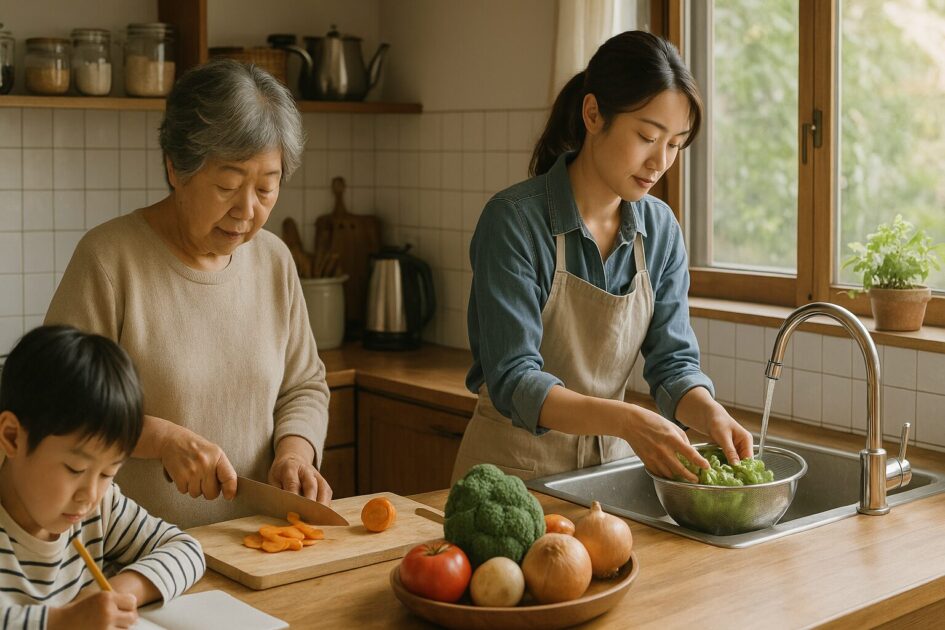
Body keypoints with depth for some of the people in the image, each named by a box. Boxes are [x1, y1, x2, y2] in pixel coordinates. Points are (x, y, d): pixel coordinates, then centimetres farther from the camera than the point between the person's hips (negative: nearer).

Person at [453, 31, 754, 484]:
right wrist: (627, 421, -35)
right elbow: (515, 382, -22)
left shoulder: (661, 230, 0)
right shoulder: (514, 219, -18)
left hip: (612, 462, 4)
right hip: (516, 465, -4)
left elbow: (672, 362, 1)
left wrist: (709, 414, -21)